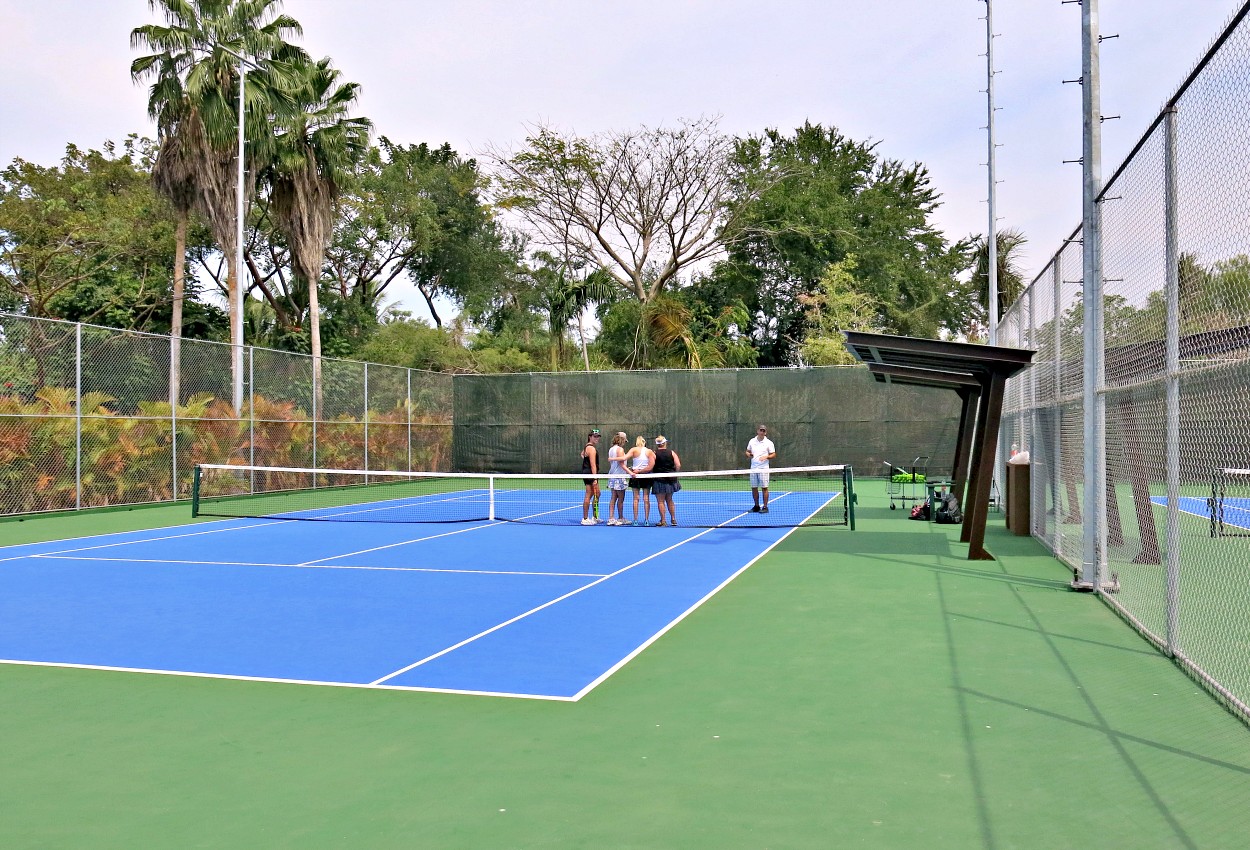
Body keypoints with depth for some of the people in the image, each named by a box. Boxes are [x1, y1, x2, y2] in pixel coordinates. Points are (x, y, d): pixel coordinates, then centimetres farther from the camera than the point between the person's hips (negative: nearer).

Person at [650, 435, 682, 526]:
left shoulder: (654, 454, -7)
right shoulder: (672, 453, 1)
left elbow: (650, 468, -12)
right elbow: (678, 465, -4)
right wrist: (675, 474, 10)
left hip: (659, 480, -4)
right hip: (670, 480, 4)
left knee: (660, 501, 3)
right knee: (669, 500, 18)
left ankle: (663, 520, 2)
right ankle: (673, 519, 21)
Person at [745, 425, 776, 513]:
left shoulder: (769, 443, -2)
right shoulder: (752, 441, 9)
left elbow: (773, 454, -1)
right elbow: (747, 451, 18)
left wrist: (766, 457, -18)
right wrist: (749, 454, -5)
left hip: (763, 469, -4)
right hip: (753, 469, 4)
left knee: (764, 488, -3)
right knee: (754, 488, 6)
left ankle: (765, 507, 2)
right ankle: (756, 506, 16)